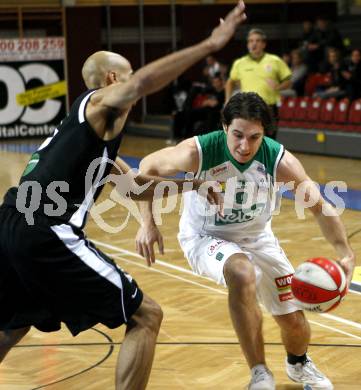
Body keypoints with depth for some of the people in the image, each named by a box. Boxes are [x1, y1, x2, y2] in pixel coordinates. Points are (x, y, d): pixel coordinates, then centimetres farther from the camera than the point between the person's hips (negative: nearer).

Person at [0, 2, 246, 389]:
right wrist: (209, 44, -21)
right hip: (47, 233, -9)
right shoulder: (99, 103, 3)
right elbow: (142, 83, -21)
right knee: (145, 316, 1)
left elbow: (132, 185, 37)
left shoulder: (92, 125, 29)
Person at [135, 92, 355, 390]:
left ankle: (299, 364, 45)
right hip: (205, 237, -3)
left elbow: (321, 206, -19)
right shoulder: (199, 152, -31)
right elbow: (148, 167, -13)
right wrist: (148, 222, -23)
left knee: (294, 320, 5)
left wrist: (346, 254, -32)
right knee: (242, 274, -37)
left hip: (257, 238, 3)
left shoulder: (280, 160, -26)